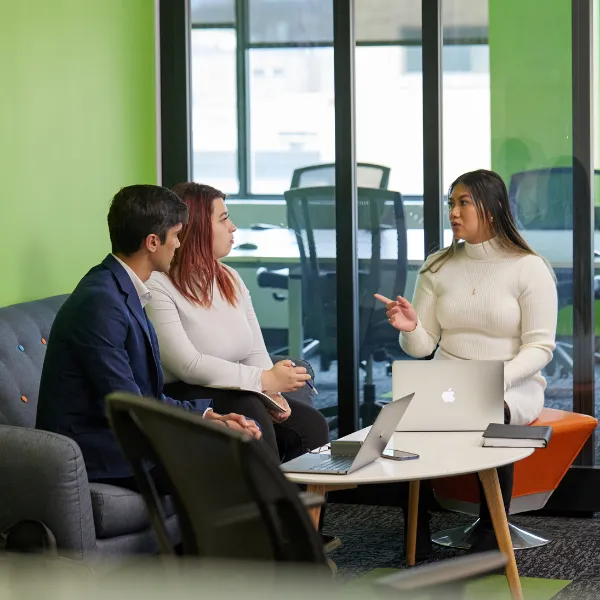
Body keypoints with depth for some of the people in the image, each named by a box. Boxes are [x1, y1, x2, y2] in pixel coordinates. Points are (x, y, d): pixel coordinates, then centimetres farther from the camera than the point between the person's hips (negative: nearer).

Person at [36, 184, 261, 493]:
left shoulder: (122, 291, 11)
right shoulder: (100, 302, -20)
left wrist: (206, 416, -1)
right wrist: (206, 417, -12)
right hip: (93, 453, -10)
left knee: (243, 435, 0)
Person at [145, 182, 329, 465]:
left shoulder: (230, 279, 16)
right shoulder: (157, 287, -10)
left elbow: (256, 353, 11)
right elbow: (187, 365, -20)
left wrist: (273, 393, -11)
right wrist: (265, 380, -20)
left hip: (238, 396, 7)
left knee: (311, 425, -16)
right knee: (250, 414, -33)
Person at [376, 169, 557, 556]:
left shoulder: (529, 268, -4)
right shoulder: (438, 267, 8)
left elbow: (540, 347, -9)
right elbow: (423, 347, 5)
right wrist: (411, 329, -18)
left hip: (514, 388, -3)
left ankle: (492, 531, -21)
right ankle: (417, 534, -19)